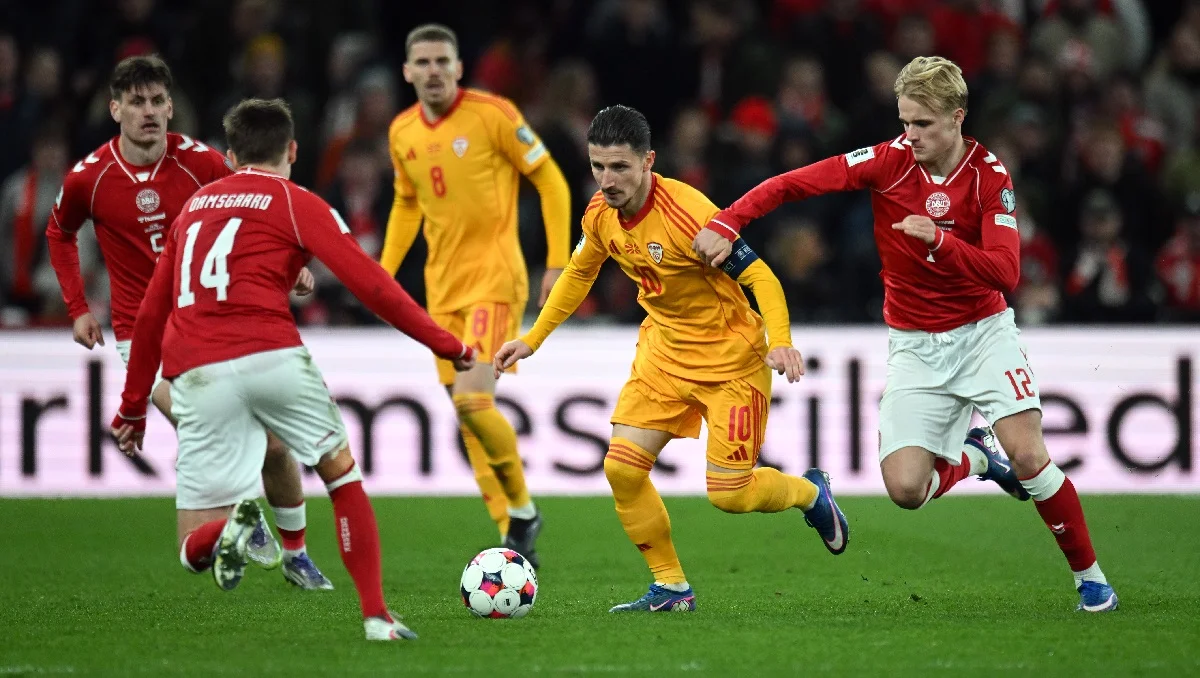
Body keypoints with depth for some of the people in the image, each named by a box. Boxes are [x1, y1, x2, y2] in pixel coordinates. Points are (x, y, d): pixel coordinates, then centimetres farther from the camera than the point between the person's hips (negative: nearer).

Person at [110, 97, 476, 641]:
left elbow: (150, 315, 29)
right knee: (341, 472, 20)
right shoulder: (296, 203, 11)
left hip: (195, 375, 3)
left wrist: (132, 405, 36)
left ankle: (231, 527, -28)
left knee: (195, 549, 7)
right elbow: (370, 284, 2)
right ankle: (376, 616, 10)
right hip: (271, 358, -3)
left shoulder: (193, 207, 26)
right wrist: (447, 346, 8)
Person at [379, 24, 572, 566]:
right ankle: (516, 539, 14)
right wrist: (385, 268, 16)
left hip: (494, 279, -6)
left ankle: (522, 509, 0)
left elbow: (550, 181, -5)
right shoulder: (402, 133, 8)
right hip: (442, 287, 6)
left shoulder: (492, 114, -10)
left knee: (471, 400, -21)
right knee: (467, 415, 5)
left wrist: (558, 262, -10)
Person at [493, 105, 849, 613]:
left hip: (730, 359, -6)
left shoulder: (688, 213, -28)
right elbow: (578, 273, 15)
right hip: (663, 352, 6)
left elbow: (760, 276, -26)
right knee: (621, 467, -9)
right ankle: (670, 588, 8)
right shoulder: (601, 214, -6)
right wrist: (533, 338, 14)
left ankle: (810, 492, 26)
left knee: (729, 495, -8)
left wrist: (780, 342, -41)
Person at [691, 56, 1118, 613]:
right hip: (915, 344, 1)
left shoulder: (990, 175, -11)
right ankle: (971, 457, 23)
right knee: (905, 488, -13)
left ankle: (1089, 576, 2)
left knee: (1028, 456, -19)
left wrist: (939, 240, -34)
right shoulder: (888, 161, -10)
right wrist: (724, 224, -21)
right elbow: (791, 184, -9)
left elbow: (1005, 273, -21)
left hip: (984, 331, -1)